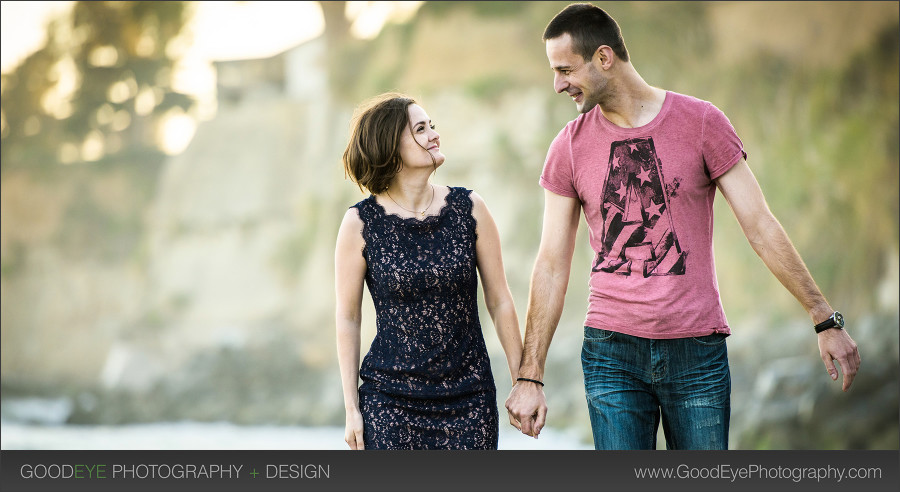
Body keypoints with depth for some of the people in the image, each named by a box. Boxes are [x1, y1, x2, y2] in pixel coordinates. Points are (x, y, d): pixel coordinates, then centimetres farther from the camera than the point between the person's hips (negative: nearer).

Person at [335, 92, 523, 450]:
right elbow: (347, 317, 2)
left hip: (469, 399, 2)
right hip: (389, 400, -1)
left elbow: (500, 301, 6)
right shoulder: (360, 223, -4)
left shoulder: (469, 209, 1)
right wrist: (351, 409, 0)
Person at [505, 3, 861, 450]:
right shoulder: (570, 147, 4)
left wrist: (825, 319, -3)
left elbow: (760, 226, 0)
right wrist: (530, 377, 3)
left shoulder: (700, 122, -2)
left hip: (698, 352, -1)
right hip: (612, 355, 1)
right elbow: (552, 265, 6)